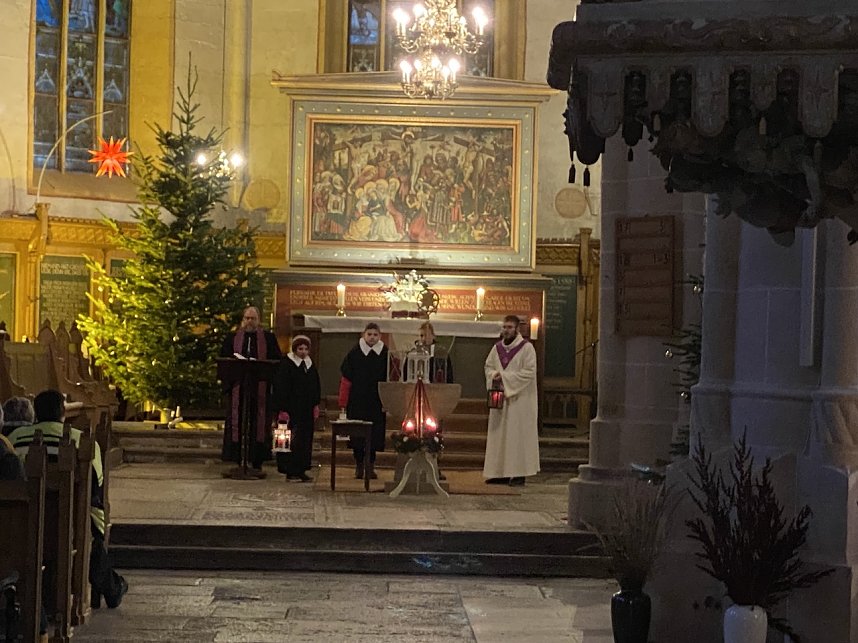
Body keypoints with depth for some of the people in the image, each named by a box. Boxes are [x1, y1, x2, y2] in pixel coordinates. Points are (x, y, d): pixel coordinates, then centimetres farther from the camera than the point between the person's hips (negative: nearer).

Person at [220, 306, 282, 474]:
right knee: (237, 423, 0)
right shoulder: (233, 338, 12)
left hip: (261, 389, -1)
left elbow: (277, 361, 4)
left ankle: (257, 463, 3)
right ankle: (239, 462, 5)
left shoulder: (268, 338, 8)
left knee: (259, 424, -2)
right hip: (237, 389, 1)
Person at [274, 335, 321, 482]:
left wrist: (316, 405, 11)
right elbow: (281, 388, -12)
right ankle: (291, 472, -3)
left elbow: (316, 387, 19)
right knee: (293, 441, -8)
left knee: (306, 441, 7)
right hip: (292, 409, -7)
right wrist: (282, 409, -17)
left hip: (307, 410, 7)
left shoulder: (310, 365, 13)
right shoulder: (286, 364, -8)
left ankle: (301, 470, 13)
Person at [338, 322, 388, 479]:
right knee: (357, 435, 3)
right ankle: (359, 465, 12)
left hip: (376, 403, 1)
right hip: (357, 403, -1)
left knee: (374, 435, 2)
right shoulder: (354, 354, -2)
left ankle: (371, 466, 11)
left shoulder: (385, 355, 2)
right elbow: (345, 380, -2)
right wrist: (343, 402, -6)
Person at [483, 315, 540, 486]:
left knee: (517, 433, -6)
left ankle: (518, 473, -4)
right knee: (498, 434, 4)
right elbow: (488, 366, 16)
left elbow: (529, 372, -13)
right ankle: (501, 472, 9)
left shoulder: (526, 347, -7)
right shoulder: (497, 348, 11)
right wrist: (494, 375, -7)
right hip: (499, 396, 6)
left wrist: (505, 377, -16)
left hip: (519, 399, -6)